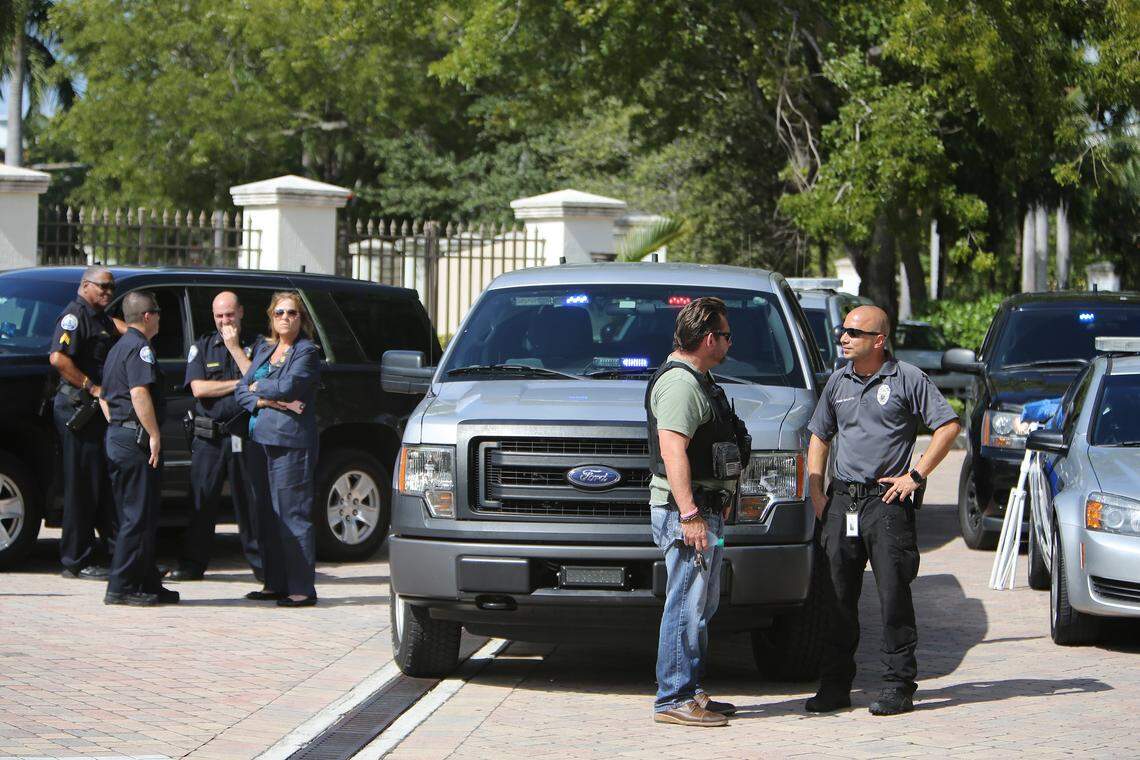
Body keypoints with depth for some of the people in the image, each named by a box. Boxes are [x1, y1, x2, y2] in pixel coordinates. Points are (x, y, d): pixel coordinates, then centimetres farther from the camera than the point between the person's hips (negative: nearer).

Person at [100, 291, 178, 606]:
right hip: (136, 438, -10)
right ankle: (121, 587, -9)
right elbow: (139, 393, -24)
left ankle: (147, 584, 17)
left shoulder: (118, 348, 20)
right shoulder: (139, 347, -12)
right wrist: (154, 435, -23)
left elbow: (104, 396, 26)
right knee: (139, 517, -8)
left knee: (133, 515, 13)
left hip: (116, 436, 10)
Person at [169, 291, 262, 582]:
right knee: (201, 500, 0)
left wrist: (235, 348, -7)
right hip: (209, 436, 0)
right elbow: (198, 388, -4)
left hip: (245, 435, 0)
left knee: (251, 500, 2)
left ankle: (260, 562, 8)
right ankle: (192, 563, 7)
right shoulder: (201, 347, 11)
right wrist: (241, 384, -7)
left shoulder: (254, 347, 10)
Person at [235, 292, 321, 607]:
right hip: (261, 438, 7)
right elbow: (241, 389, 10)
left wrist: (258, 388, 1)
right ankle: (275, 584, 15)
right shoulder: (264, 348, 19)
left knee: (292, 515, -8)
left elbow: (288, 385, -16)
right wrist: (268, 401, -8)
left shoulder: (307, 351, -2)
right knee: (268, 515, 8)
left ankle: (302, 589, -6)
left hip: (291, 442, -7)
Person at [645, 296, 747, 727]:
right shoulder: (679, 382, -15)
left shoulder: (697, 380, 20)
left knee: (702, 606, 14)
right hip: (685, 512, -11)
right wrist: (690, 515, -28)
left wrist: (718, 501, 31)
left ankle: (691, 692, 21)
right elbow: (672, 450, -24)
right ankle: (674, 700, -7)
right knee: (686, 606, -9)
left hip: (704, 509, 11)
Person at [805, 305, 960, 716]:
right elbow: (819, 436, 21)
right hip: (841, 501, 5)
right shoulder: (838, 381, 13)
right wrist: (816, 491, 10)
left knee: (894, 596, -5)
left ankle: (898, 686, 0)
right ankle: (834, 685, 11)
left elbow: (948, 426, -4)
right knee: (838, 596, 5)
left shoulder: (907, 378, -2)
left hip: (887, 501, -5)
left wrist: (916, 475, -9)